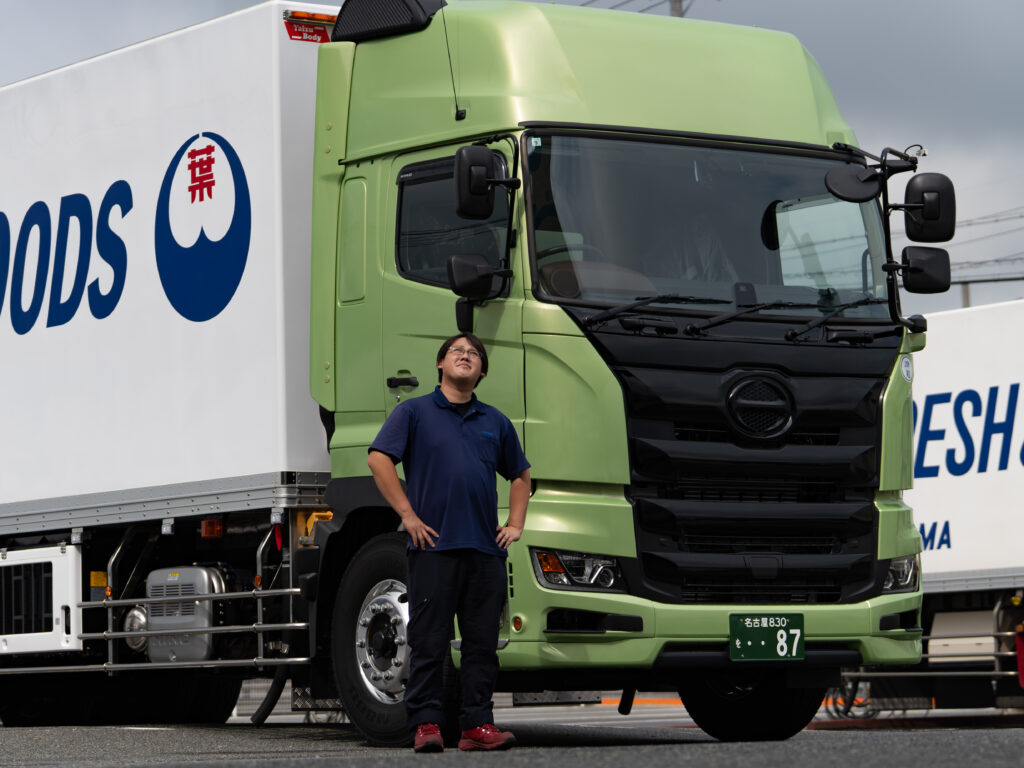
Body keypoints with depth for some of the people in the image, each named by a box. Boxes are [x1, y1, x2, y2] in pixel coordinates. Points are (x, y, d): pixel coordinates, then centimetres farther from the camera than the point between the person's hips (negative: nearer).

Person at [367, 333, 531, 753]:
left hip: (485, 547, 4)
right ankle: (426, 725, 0)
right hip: (434, 545, -4)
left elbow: (520, 476, 27)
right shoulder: (415, 412, 5)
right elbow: (378, 459, -6)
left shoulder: (495, 422, 17)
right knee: (428, 641, -3)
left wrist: (515, 524, 14)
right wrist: (408, 515, -10)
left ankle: (477, 724, 7)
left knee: (482, 642, 3)